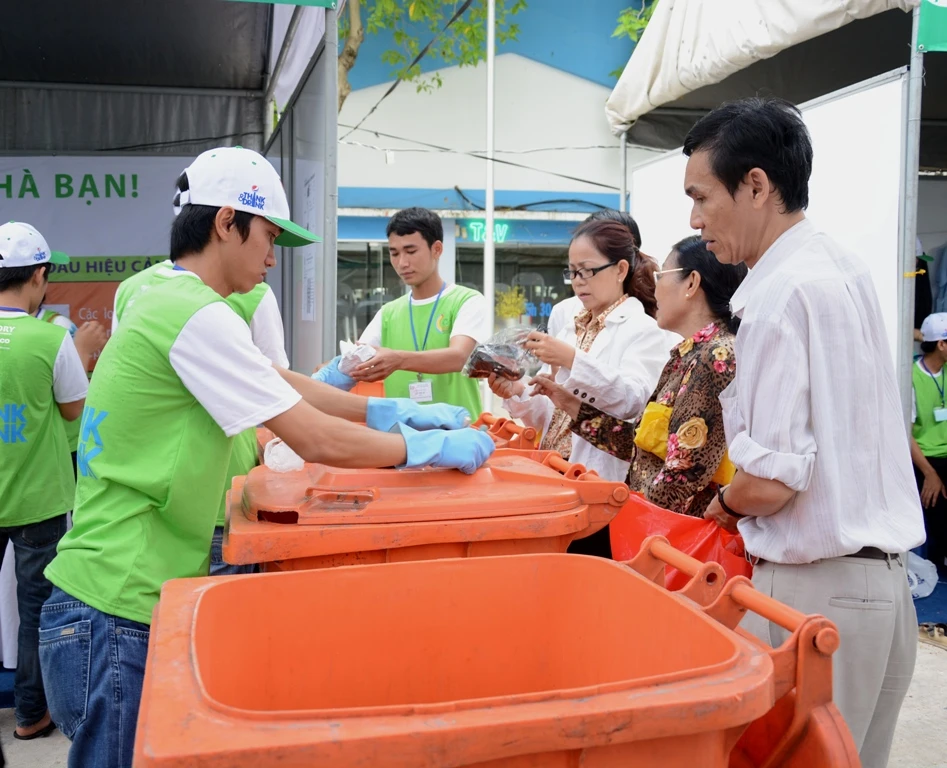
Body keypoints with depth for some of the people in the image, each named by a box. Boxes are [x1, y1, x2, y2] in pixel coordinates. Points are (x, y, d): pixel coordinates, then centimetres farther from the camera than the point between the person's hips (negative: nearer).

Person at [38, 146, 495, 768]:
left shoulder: (163, 303, 11)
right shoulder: (199, 316, -19)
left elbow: (282, 382, 17)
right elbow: (317, 439, -20)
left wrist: (392, 411, 12)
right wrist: (433, 447, -7)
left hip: (122, 602, 9)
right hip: (119, 614, -9)